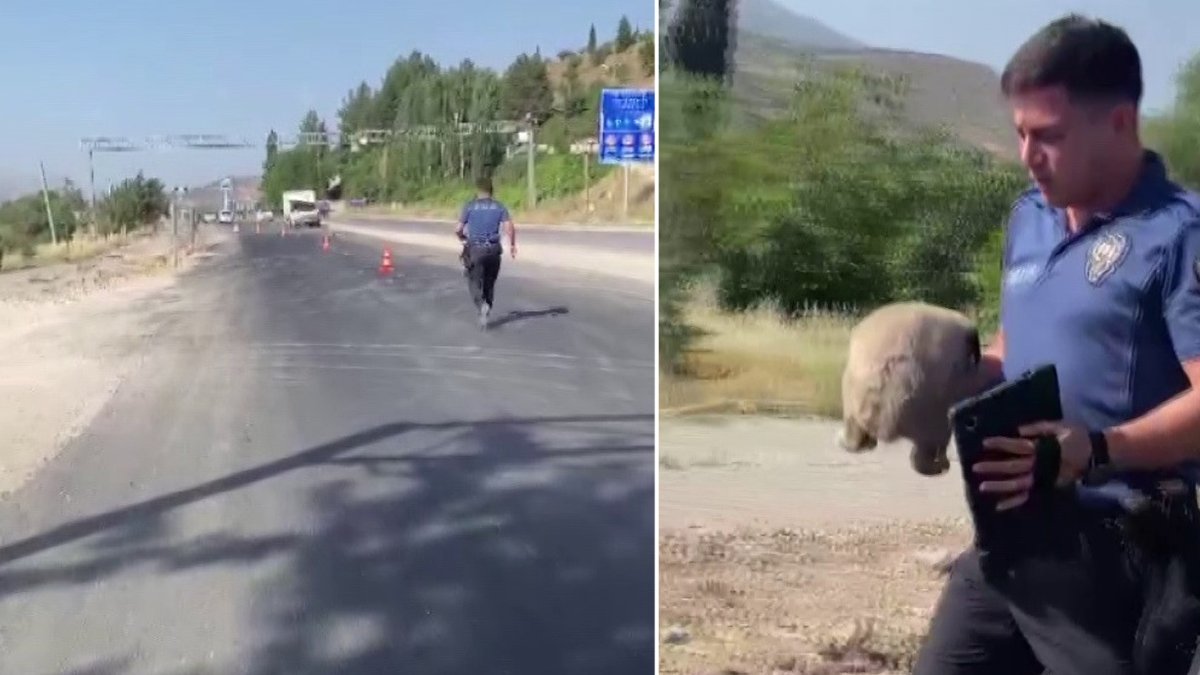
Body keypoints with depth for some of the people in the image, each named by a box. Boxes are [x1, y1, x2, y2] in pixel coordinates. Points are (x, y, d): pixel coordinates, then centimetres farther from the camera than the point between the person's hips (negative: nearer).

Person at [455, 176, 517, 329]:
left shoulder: (470, 206, -1)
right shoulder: (499, 206, 3)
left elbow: (459, 229, -1)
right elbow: (510, 227, -9)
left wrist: (462, 237, 20)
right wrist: (512, 245, 4)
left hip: (475, 249, -2)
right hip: (493, 250, 2)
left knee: (475, 282, 4)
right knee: (489, 282, 17)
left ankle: (482, 305, -22)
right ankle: (485, 312, 17)